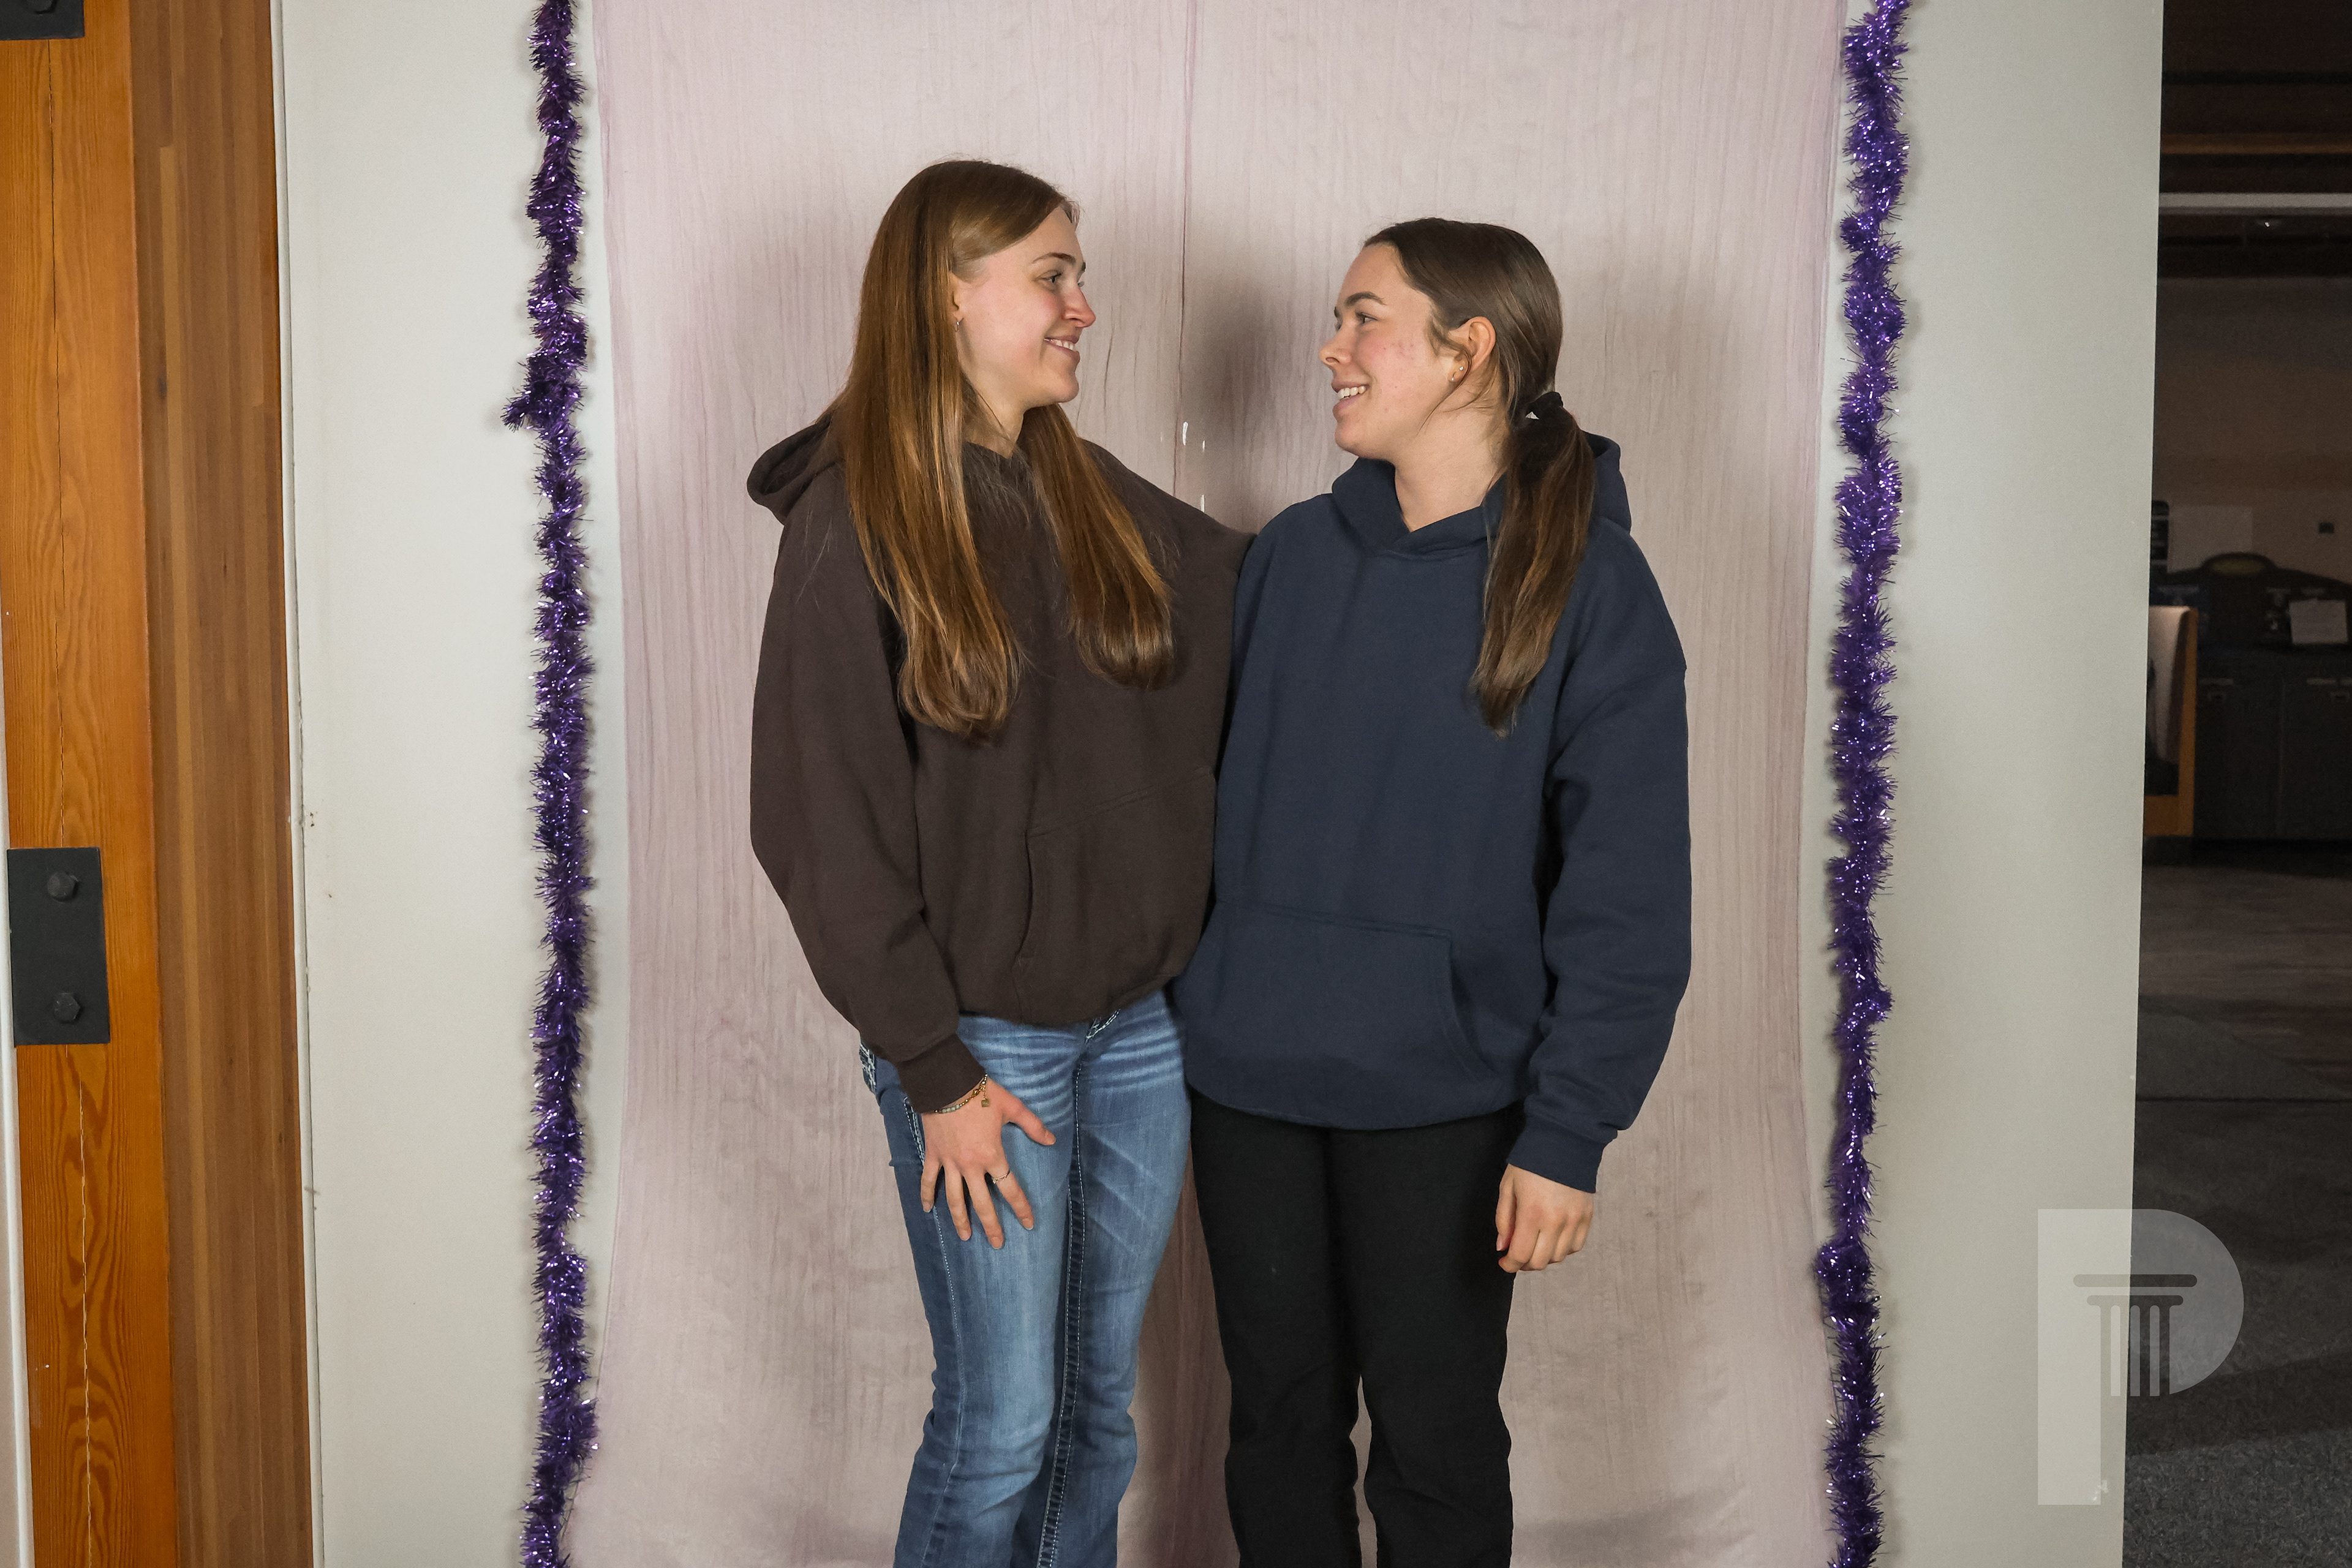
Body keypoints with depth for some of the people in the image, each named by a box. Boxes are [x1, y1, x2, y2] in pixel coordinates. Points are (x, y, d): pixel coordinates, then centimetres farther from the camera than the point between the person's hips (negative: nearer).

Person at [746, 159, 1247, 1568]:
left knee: (1100, 1413, 16)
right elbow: (824, 822, -13)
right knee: (1001, 1427, 5)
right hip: (986, 1042, -5)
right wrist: (934, 1072, -13)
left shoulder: (1099, 501, 6)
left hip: (1139, 1028, 6)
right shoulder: (855, 520, -11)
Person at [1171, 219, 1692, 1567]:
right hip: (1249, 1077, 4)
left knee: (1436, 1445, 9)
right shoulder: (1293, 555, 5)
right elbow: (1214, 793, 11)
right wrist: (1180, 1018, 5)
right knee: (1280, 1419, 16)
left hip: (1441, 1099, -4)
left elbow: (1627, 896, -10)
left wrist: (1566, 1134, -15)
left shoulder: (1588, 582, -8)